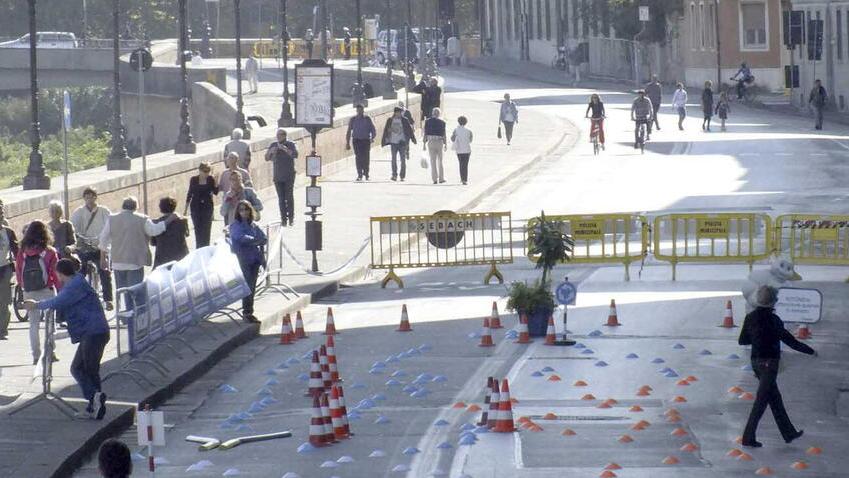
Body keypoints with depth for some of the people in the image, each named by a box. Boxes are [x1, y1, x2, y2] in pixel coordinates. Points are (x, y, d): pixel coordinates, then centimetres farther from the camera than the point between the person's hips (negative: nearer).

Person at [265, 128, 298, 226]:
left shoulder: (290, 144, -1)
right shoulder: (273, 145, 9)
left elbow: (295, 155, -17)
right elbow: (267, 158, 9)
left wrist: (285, 149, -26)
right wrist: (270, 152, -11)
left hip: (289, 176, -3)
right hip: (278, 176, 3)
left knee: (289, 197, -6)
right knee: (281, 199, 1)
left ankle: (291, 219, -1)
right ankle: (283, 219, 4)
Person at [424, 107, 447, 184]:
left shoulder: (428, 121, -1)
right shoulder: (442, 122, -6)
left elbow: (425, 133, -1)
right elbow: (444, 134, -4)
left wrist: (424, 144, 5)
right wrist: (445, 144, 4)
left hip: (430, 142, 1)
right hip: (439, 142, -1)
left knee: (433, 161, 5)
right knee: (440, 161, 11)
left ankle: (435, 179, 0)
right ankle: (441, 178, 13)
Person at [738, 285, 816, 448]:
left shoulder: (750, 317, 3)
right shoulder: (772, 320, -18)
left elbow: (742, 341, 11)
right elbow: (790, 341, -16)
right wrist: (810, 351, -6)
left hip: (756, 361, 8)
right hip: (769, 363, -8)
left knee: (774, 398, 16)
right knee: (761, 401, -4)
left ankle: (788, 433, 26)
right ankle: (748, 437, -5)